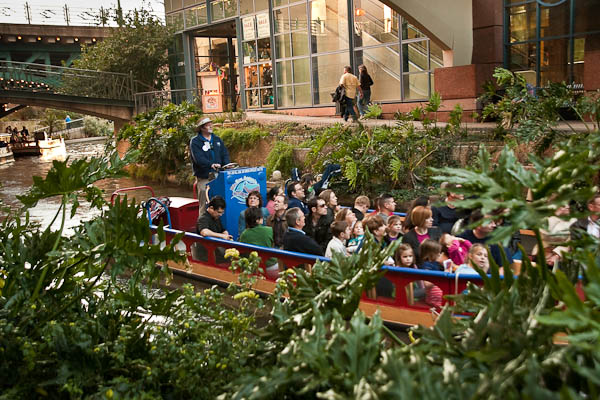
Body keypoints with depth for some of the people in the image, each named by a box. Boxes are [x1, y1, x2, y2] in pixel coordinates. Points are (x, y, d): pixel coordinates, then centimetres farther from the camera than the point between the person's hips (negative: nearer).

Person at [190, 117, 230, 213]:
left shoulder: (217, 139, 17)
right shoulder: (195, 141, -2)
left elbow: (225, 154, 12)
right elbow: (198, 158, -15)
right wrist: (211, 164, -30)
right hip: (204, 178, -4)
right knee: (204, 204, -4)